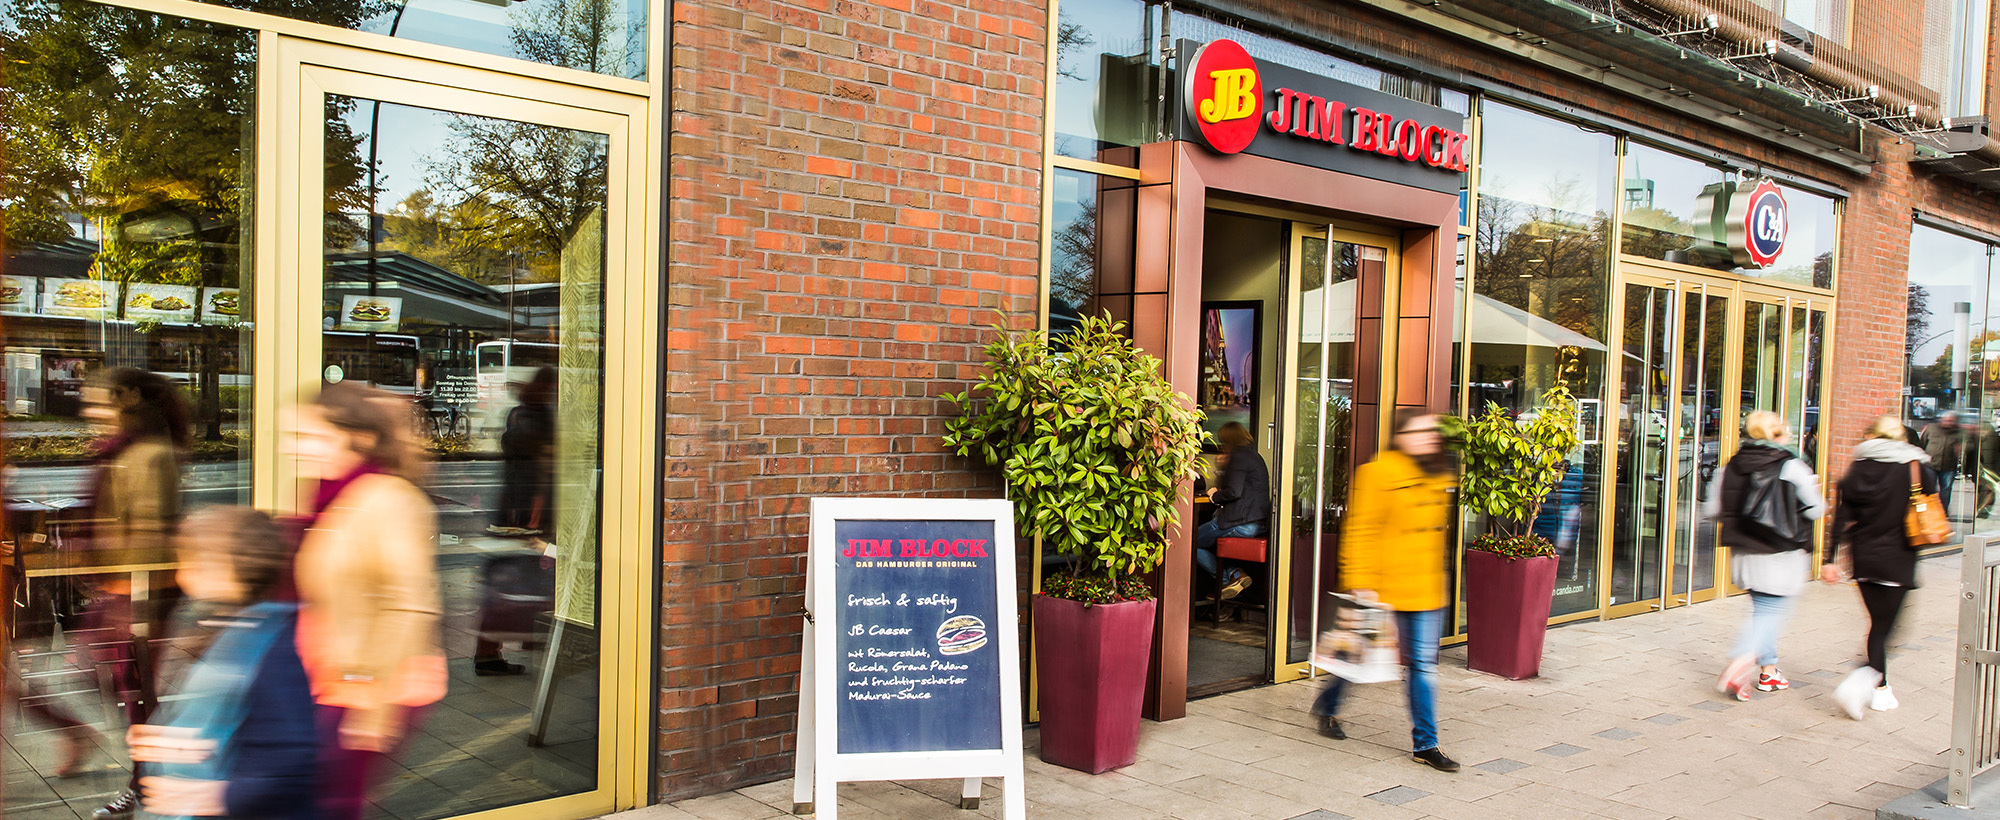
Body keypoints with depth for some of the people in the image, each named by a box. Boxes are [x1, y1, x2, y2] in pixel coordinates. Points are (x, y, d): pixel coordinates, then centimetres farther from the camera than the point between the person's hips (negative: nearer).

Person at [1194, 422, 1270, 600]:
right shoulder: (1255, 457, 20)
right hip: (1259, 523, 10)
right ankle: (1235, 574, 6)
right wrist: (1225, 467, 22)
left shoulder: (1239, 456, -10)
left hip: (1241, 523, -10)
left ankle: (1229, 578, -4)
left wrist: (1214, 495, -2)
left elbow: (1234, 492, -20)